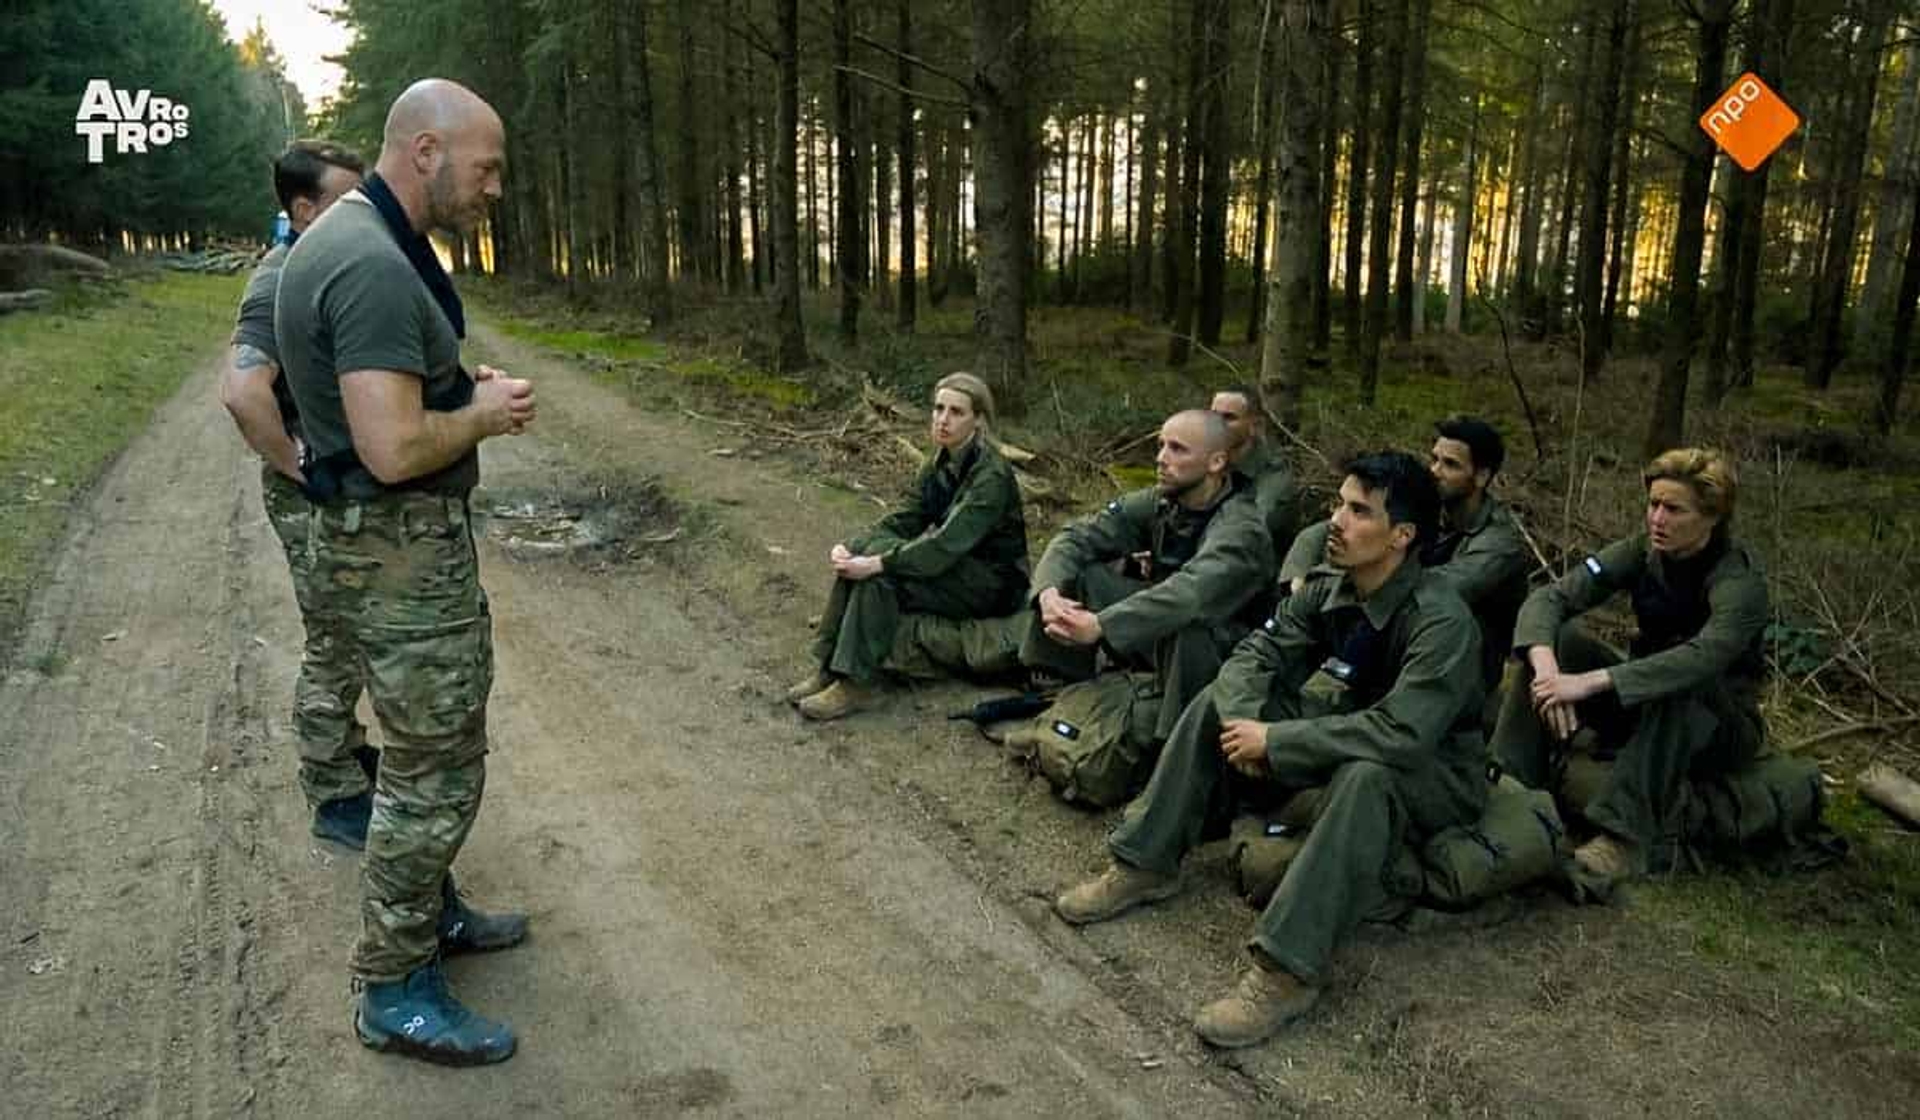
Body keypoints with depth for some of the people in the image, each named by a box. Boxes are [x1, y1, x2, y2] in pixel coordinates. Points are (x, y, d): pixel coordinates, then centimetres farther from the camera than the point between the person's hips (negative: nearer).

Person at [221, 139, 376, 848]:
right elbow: (242, 391, -35)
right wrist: (297, 467, -24)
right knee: (333, 646, 1)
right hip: (314, 498, -9)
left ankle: (346, 751, 37)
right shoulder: (282, 285, -21)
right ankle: (335, 799, 14)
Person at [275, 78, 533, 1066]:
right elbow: (395, 449, -30)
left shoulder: (345, 240, 11)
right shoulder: (374, 268, -24)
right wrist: (483, 416, -12)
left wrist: (464, 387, 9)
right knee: (437, 769, 0)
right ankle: (394, 991, 15)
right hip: (401, 548, -11)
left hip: (396, 536, 11)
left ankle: (428, 910, 39)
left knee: (434, 745, 23)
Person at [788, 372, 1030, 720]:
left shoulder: (991, 475, -21)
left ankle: (857, 684, -22)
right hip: (956, 565, 8)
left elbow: (946, 546, -29)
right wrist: (851, 548, -15)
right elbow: (904, 520, 2)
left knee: (881, 574, -26)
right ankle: (829, 668, -12)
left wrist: (875, 563, -34)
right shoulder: (941, 464, 6)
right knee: (862, 550, -13)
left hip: (991, 582, -8)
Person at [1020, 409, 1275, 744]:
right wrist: (1049, 591, -30)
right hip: (1157, 634, 6)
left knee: (1186, 621, -40)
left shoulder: (1241, 527, -25)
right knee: (1075, 570, -10)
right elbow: (1076, 537, -10)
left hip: (1218, 650, -6)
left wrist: (1100, 625, -51)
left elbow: (1191, 592, -43)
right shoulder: (1158, 501, -5)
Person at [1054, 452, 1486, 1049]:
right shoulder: (1328, 586, -7)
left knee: (1366, 775, -41)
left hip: (1435, 772, -7)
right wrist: (1245, 721, -26)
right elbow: (1257, 653, -4)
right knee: (1218, 704, -6)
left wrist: (1274, 740, -32)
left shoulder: (1441, 621, -28)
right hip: (1350, 734, 7)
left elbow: (1401, 734, -38)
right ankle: (1145, 866, -3)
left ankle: (1285, 971, -37)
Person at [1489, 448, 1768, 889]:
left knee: (1679, 683, -38)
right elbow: (1550, 597, -17)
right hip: (1647, 715, 5)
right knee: (1557, 637, -18)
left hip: (1721, 725, -5)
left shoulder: (1738, 579, -21)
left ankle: (1626, 839, -40)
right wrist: (1546, 666, -38)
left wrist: (1590, 682, -48)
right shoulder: (1643, 551, -6)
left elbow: (1704, 658, -41)